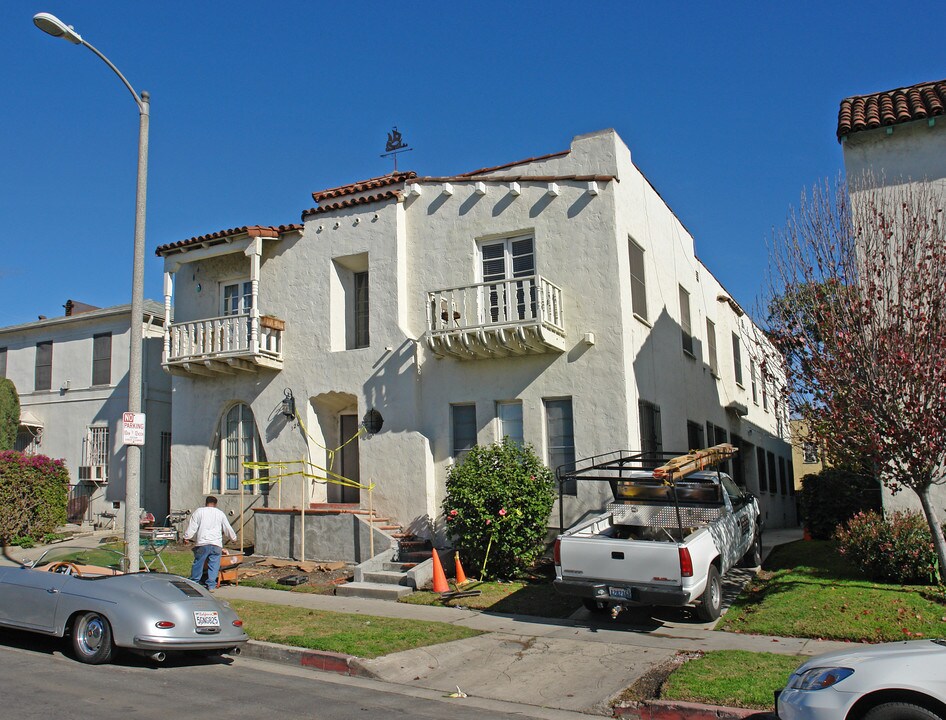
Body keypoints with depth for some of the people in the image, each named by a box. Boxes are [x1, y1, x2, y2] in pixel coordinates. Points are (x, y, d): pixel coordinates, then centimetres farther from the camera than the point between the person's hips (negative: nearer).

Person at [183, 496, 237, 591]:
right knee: (214, 565, 3)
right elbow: (227, 528, 18)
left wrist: (186, 537, 9)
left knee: (198, 563, 10)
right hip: (216, 544, 1)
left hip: (202, 543, -1)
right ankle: (211, 585, 1)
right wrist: (234, 537, 32)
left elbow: (192, 526, 3)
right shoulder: (220, 513, 13)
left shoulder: (199, 511, 8)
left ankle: (194, 583, 19)